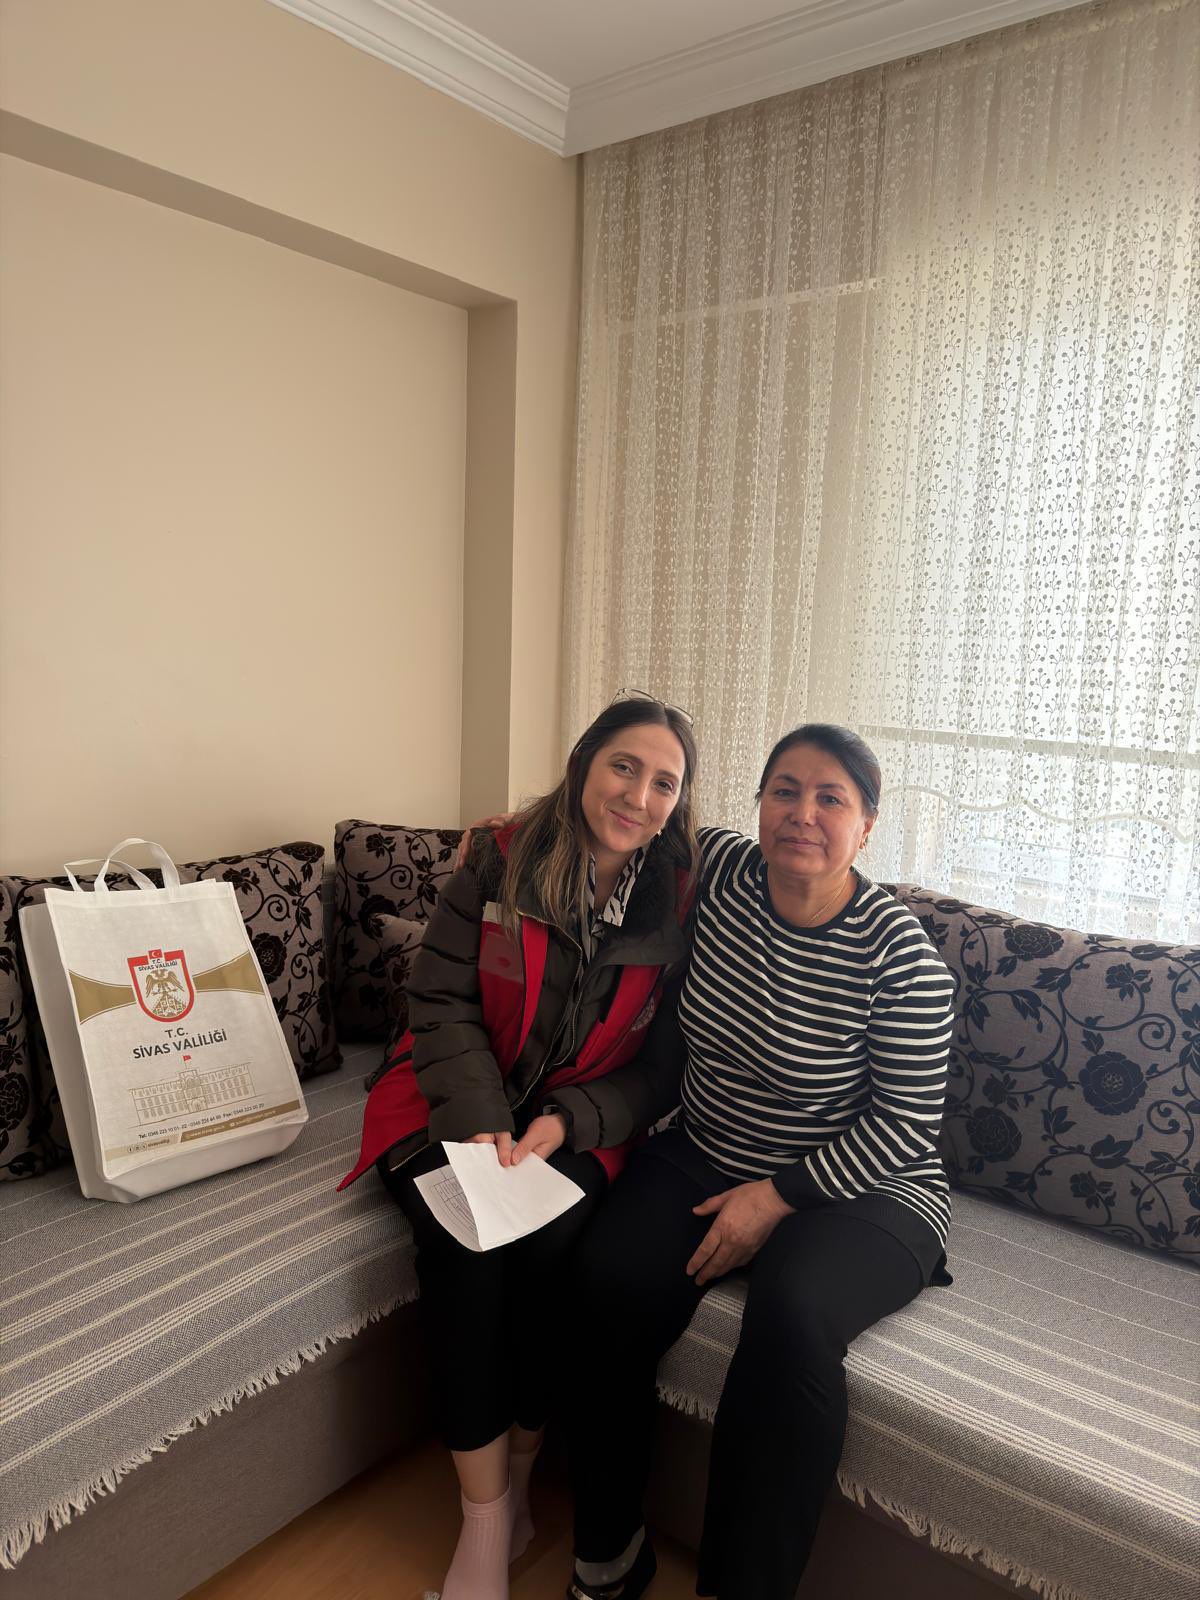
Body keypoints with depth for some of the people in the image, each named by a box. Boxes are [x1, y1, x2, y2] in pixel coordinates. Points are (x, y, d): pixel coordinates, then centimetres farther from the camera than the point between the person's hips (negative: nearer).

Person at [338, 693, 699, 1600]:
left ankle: (516, 1486, 0)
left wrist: (564, 1123, -16)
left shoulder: (677, 898, -5)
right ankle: (485, 1521, -7)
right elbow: (440, 997, -6)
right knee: (466, 1244, -25)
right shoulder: (502, 860, -7)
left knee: (549, 1244, -26)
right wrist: (484, 1124, -17)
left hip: (575, 1123, 1)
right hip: (455, 1104, 0)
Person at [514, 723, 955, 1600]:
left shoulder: (900, 953, -16)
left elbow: (906, 1125, -11)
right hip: (705, 1160, 4)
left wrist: (778, 1196, -18)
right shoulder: (720, 870, -7)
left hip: (861, 1190, -3)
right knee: (606, 1280, -23)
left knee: (794, 1308, -35)